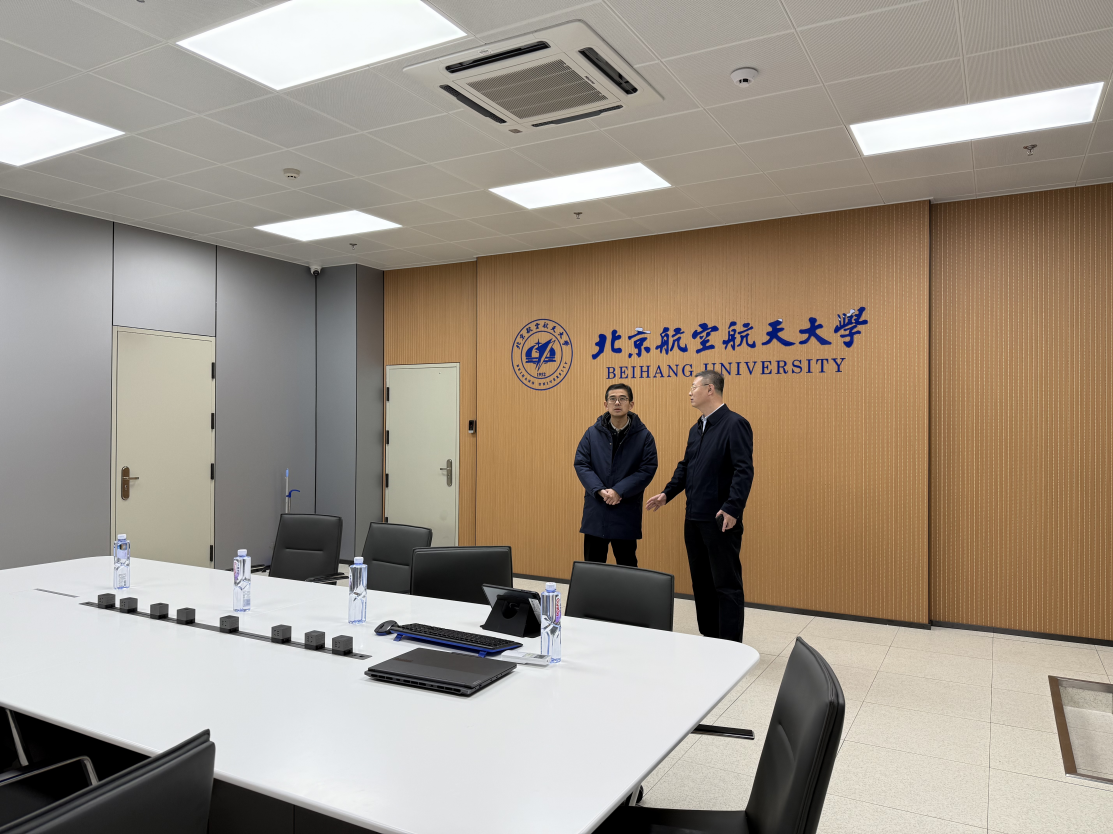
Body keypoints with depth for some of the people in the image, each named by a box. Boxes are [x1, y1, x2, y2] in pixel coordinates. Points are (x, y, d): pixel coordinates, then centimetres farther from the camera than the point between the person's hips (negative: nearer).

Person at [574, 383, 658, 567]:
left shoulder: (643, 436, -1)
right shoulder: (593, 433, 5)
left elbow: (648, 469, -8)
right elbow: (581, 464, 0)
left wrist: (619, 491, -17)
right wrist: (600, 490, -15)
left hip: (627, 512, -1)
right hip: (595, 512, 2)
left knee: (627, 565, 10)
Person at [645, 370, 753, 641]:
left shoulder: (735, 424, -10)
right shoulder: (696, 429, 15)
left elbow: (744, 470, -17)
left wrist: (732, 508, -24)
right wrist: (667, 493, 11)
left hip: (720, 520, -8)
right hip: (694, 517, 8)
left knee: (726, 583, 0)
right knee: (701, 580, 14)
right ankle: (708, 637, 26)